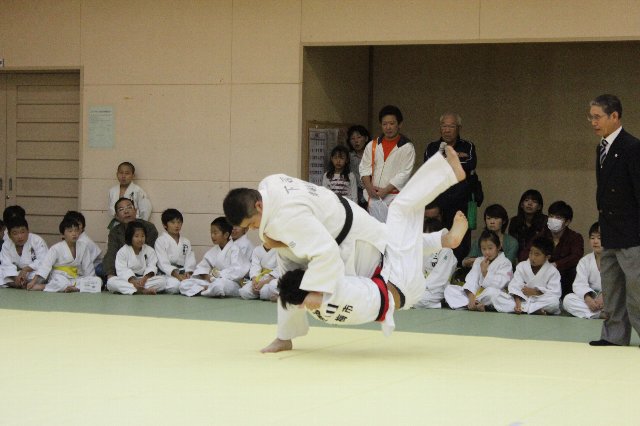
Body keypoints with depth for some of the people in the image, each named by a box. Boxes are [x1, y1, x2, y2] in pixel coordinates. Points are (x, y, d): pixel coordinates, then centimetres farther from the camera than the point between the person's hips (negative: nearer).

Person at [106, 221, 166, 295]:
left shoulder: (149, 250, 5)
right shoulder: (122, 251, -3)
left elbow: (152, 267, -6)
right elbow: (122, 270, -14)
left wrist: (144, 278, -26)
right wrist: (133, 281, -31)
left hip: (145, 279, 2)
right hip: (127, 280, -1)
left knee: (163, 280, -23)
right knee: (111, 281, -33)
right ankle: (143, 290, -44)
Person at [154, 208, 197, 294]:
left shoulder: (186, 242, 19)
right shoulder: (160, 241, 1)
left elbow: (190, 261, 8)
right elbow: (163, 263, -9)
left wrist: (187, 273, -14)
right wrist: (177, 274, -23)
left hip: (184, 274, 4)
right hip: (168, 274, -4)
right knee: (175, 284, -36)